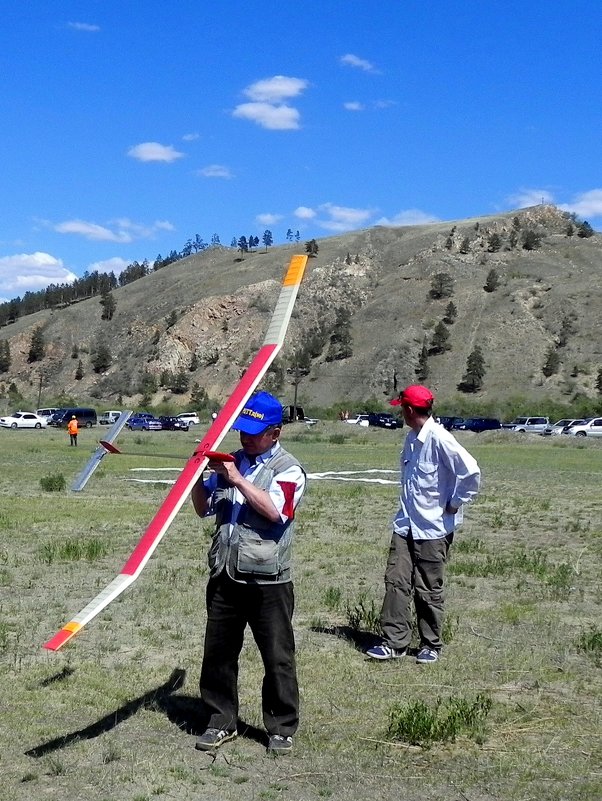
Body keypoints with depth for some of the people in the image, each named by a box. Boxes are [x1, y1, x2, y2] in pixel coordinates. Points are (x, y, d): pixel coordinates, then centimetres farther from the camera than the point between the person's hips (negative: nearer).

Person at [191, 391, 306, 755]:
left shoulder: (288, 469, -6)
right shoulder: (230, 462, 11)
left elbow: (274, 510, -23)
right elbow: (204, 509, 15)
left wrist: (237, 478, -22)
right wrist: (197, 476, -2)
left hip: (267, 580, -5)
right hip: (225, 576, 6)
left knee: (278, 657, 4)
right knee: (218, 652, 13)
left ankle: (282, 728, 17)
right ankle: (221, 721, 27)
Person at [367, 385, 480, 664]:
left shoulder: (438, 438, -18)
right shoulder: (412, 439, 9)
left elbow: (471, 471, -25)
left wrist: (455, 504, -15)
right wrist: (408, 507, 14)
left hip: (433, 527, -7)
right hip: (406, 524, 7)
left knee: (428, 590, 5)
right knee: (396, 581, 3)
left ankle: (431, 646, 20)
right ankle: (394, 642, 10)